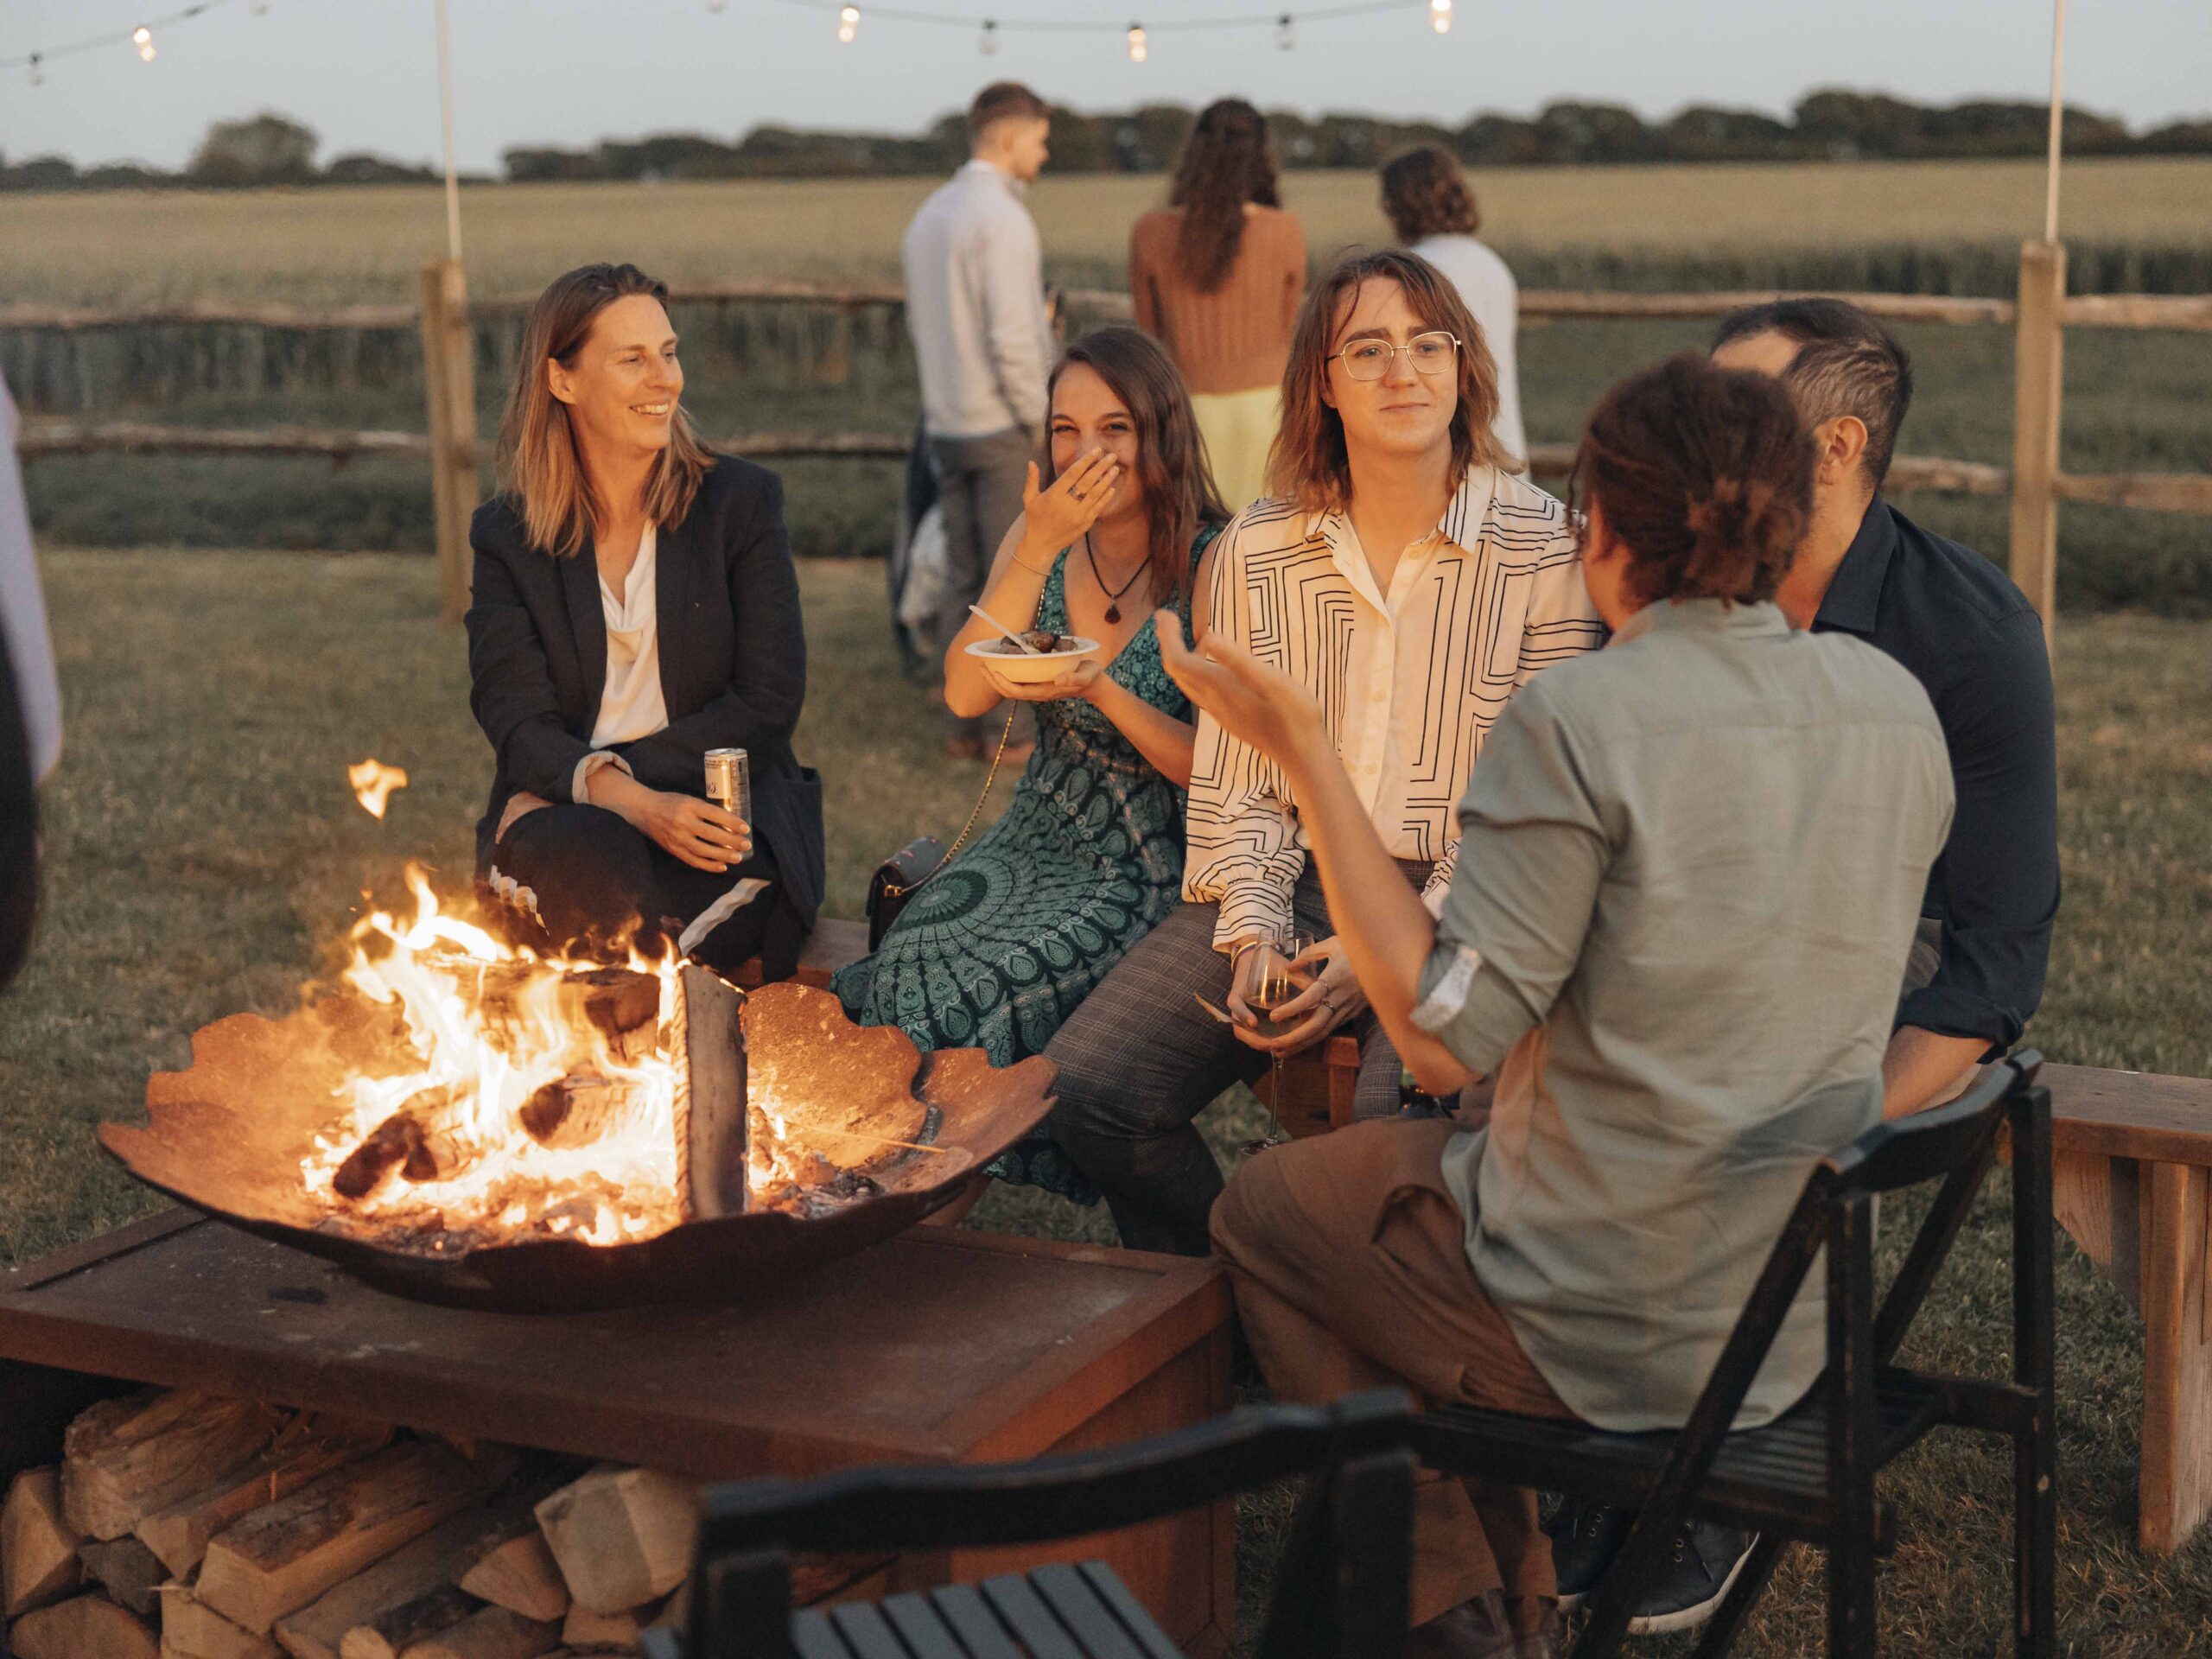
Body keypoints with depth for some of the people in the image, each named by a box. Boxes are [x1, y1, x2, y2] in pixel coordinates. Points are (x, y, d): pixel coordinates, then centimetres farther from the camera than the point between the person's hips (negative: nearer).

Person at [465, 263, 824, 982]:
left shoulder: (741, 500, 5)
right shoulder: (507, 536, 8)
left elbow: (767, 705, -3)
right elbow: (518, 723, -3)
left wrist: (575, 785, -12)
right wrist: (633, 803, -26)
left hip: (721, 815, -2)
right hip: (566, 820, 2)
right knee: (575, 855, -35)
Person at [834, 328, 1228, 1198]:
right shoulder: (1042, 538, 6)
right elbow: (965, 693, -8)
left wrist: (1101, 690, -24)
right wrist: (1038, 548, -16)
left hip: (1151, 868, -5)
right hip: (1036, 839, 5)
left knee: (973, 983, -27)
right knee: (908, 957, -23)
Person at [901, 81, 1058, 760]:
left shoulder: (928, 215, 13)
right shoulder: (1002, 216, -15)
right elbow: (1012, 335, -21)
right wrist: (1039, 420, -12)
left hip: (946, 424, 8)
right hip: (1004, 428, -8)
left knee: (965, 578, 12)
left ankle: (963, 724, 15)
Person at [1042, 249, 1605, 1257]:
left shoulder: (1543, 550, -4)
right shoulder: (1255, 552, 7)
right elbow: (1232, 783, 11)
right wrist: (1253, 932, -7)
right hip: (1292, 888, 4)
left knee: (1394, 1127, -32)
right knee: (1083, 1093, -14)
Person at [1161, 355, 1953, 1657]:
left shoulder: (1580, 717, -21)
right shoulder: (1896, 705, -1)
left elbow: (1446, 1037, -20)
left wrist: (1311, 760, -17)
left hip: (1613, 1328, -7)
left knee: (1263, 1209, 19)